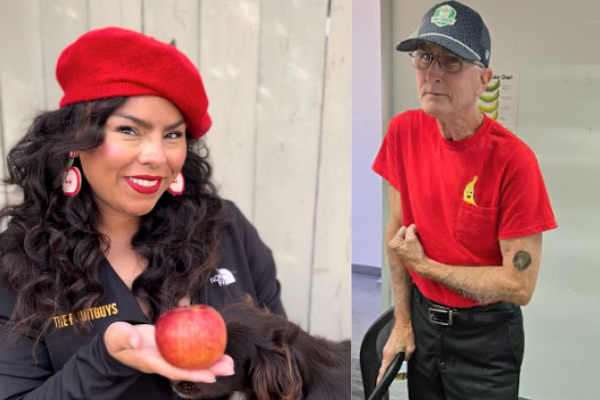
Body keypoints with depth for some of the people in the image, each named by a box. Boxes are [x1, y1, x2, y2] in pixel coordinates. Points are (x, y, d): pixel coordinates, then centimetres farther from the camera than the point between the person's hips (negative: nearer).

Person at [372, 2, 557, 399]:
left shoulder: (514, 159, -23)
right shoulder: (404, 131, -9)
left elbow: (519, 285, -21)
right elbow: (398, 226, 2)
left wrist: (424, 265, -15)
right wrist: (403, 319, 2)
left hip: (485, 336, -4)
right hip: (422, 321, 5)